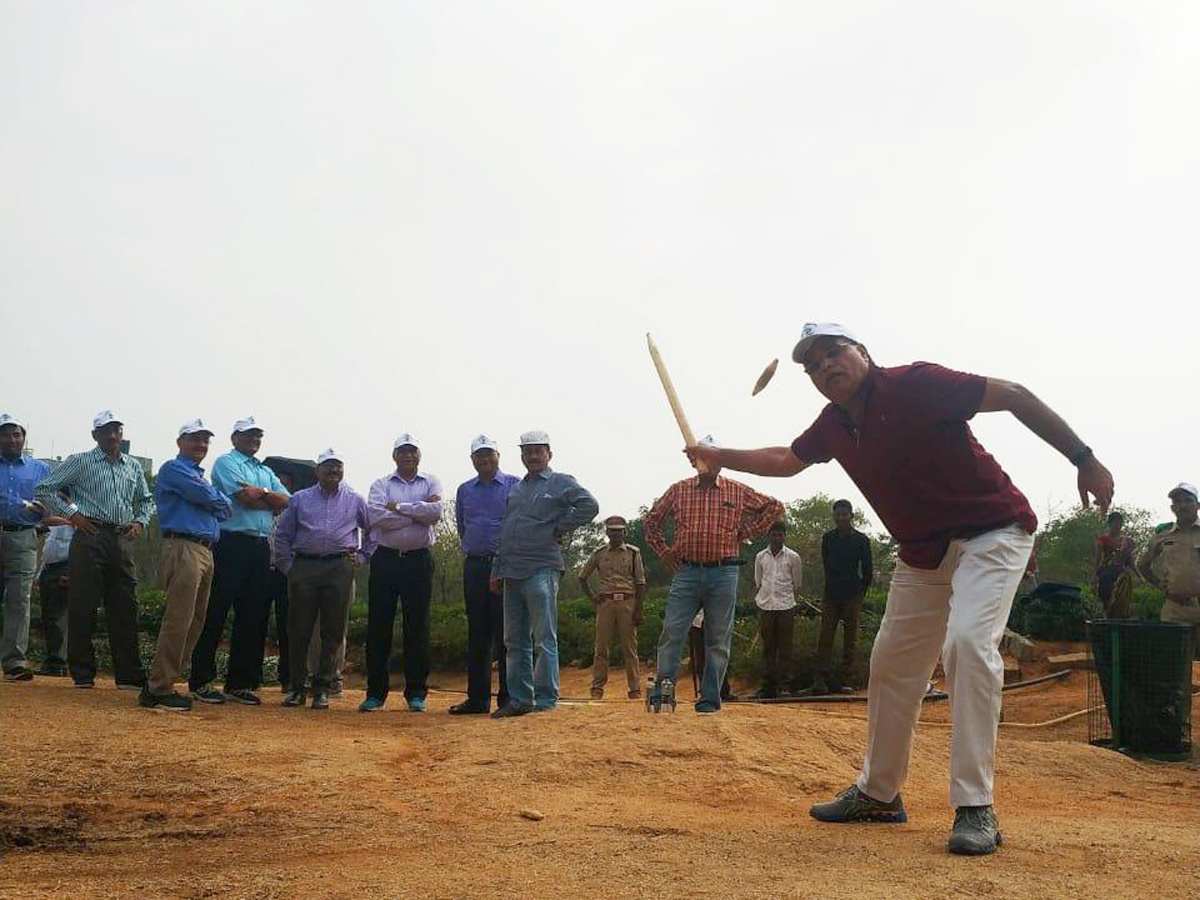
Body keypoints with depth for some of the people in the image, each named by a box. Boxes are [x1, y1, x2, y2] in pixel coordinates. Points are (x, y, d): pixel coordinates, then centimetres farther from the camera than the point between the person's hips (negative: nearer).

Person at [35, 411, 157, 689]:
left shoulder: (133, 466, 16)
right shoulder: (80, 462, 2)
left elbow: (146, 499, 28)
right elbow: (45, 490, 2)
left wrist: (140, 522, 10)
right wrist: (71, 513, -6)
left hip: (122, 541, 4)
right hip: (90, 539, -4)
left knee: (125, 609, 4)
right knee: (82, 608, -3)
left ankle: (129, 675, 9)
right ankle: (82, 674, 5)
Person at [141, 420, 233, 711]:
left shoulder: (199, 475, 28)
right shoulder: (174, 469, -2)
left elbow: (215, 506, 21)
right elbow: (208, 498, -13)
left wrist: (216, 503, 1)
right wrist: (226, 503, 5)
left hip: (206, 551, 10)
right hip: (183, 548, -10)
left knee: (195, 621, 8)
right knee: (178, 620, -13)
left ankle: (161, 684, 13)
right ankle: (158, 689, -10)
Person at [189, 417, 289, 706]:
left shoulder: (267, 471, 23)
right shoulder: (226, 462, 2)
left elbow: (286, 501, 8)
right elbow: (244, 498, -14)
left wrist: (261, 493, -8)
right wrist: (271, 501, 1)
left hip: (261, 547, 7)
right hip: (232, 543, -7)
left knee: (254, 617, 7)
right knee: (215, 614, -6)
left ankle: (240, 683, 13)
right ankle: (201, 682, -1)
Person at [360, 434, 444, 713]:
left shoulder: (431, 483, 9)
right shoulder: (381, 485, 8)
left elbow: (436, 511, -11)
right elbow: (376, 516, -12)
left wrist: (399, 507, -9)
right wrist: (419, 514, -10)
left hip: (419, 561, 0)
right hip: (385, 560, 0)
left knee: (417, 627, 2)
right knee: (378, 626, 2)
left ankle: (416, 693, 10)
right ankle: (375, 692, 10)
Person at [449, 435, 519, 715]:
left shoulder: (515, 485, 1)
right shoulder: (464, 490, 15)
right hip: (474, 566, 5)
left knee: (505, 633, -5)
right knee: (477, 634, 7)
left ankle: (508, 697, -1)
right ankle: (477, 698, 12)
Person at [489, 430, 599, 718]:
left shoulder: (561, 483, 2)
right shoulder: (516, 489, 21)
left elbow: (589, 505, -12)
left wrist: (561, 529, -8)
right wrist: (497, 570, 17)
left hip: (541, 570, -7)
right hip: (512, 572, 7)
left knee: (544, 640, -6)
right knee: (515, 640, 8)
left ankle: (546, 700, -4)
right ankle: (519, 700, 14)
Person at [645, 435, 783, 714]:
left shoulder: (738, 492, 6)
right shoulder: (678, 490, 8)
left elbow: (774, 507, 14)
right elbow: (652, 520, 19)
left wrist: (746, 532, 7)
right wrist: (663, 551, 10)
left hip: (723, 574, 0)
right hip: (686, 572, 0)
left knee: (718, 639, 4)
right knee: (671, 632, -7)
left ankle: (710, 698, 11)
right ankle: (661, 689, -2)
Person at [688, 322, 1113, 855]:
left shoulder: (914, 386, -21)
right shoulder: (833, 426, 1)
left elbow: (1013, 396, -20)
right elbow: (785, 461, 22)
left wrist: (1084, 461, -22)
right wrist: (720, 457, 19)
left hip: (992, 531, -8)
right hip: (923, 552, 8)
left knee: (967, 641, -27)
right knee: (892, 663, 11)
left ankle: (975, 809, -22)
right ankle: (878, 794, 28)